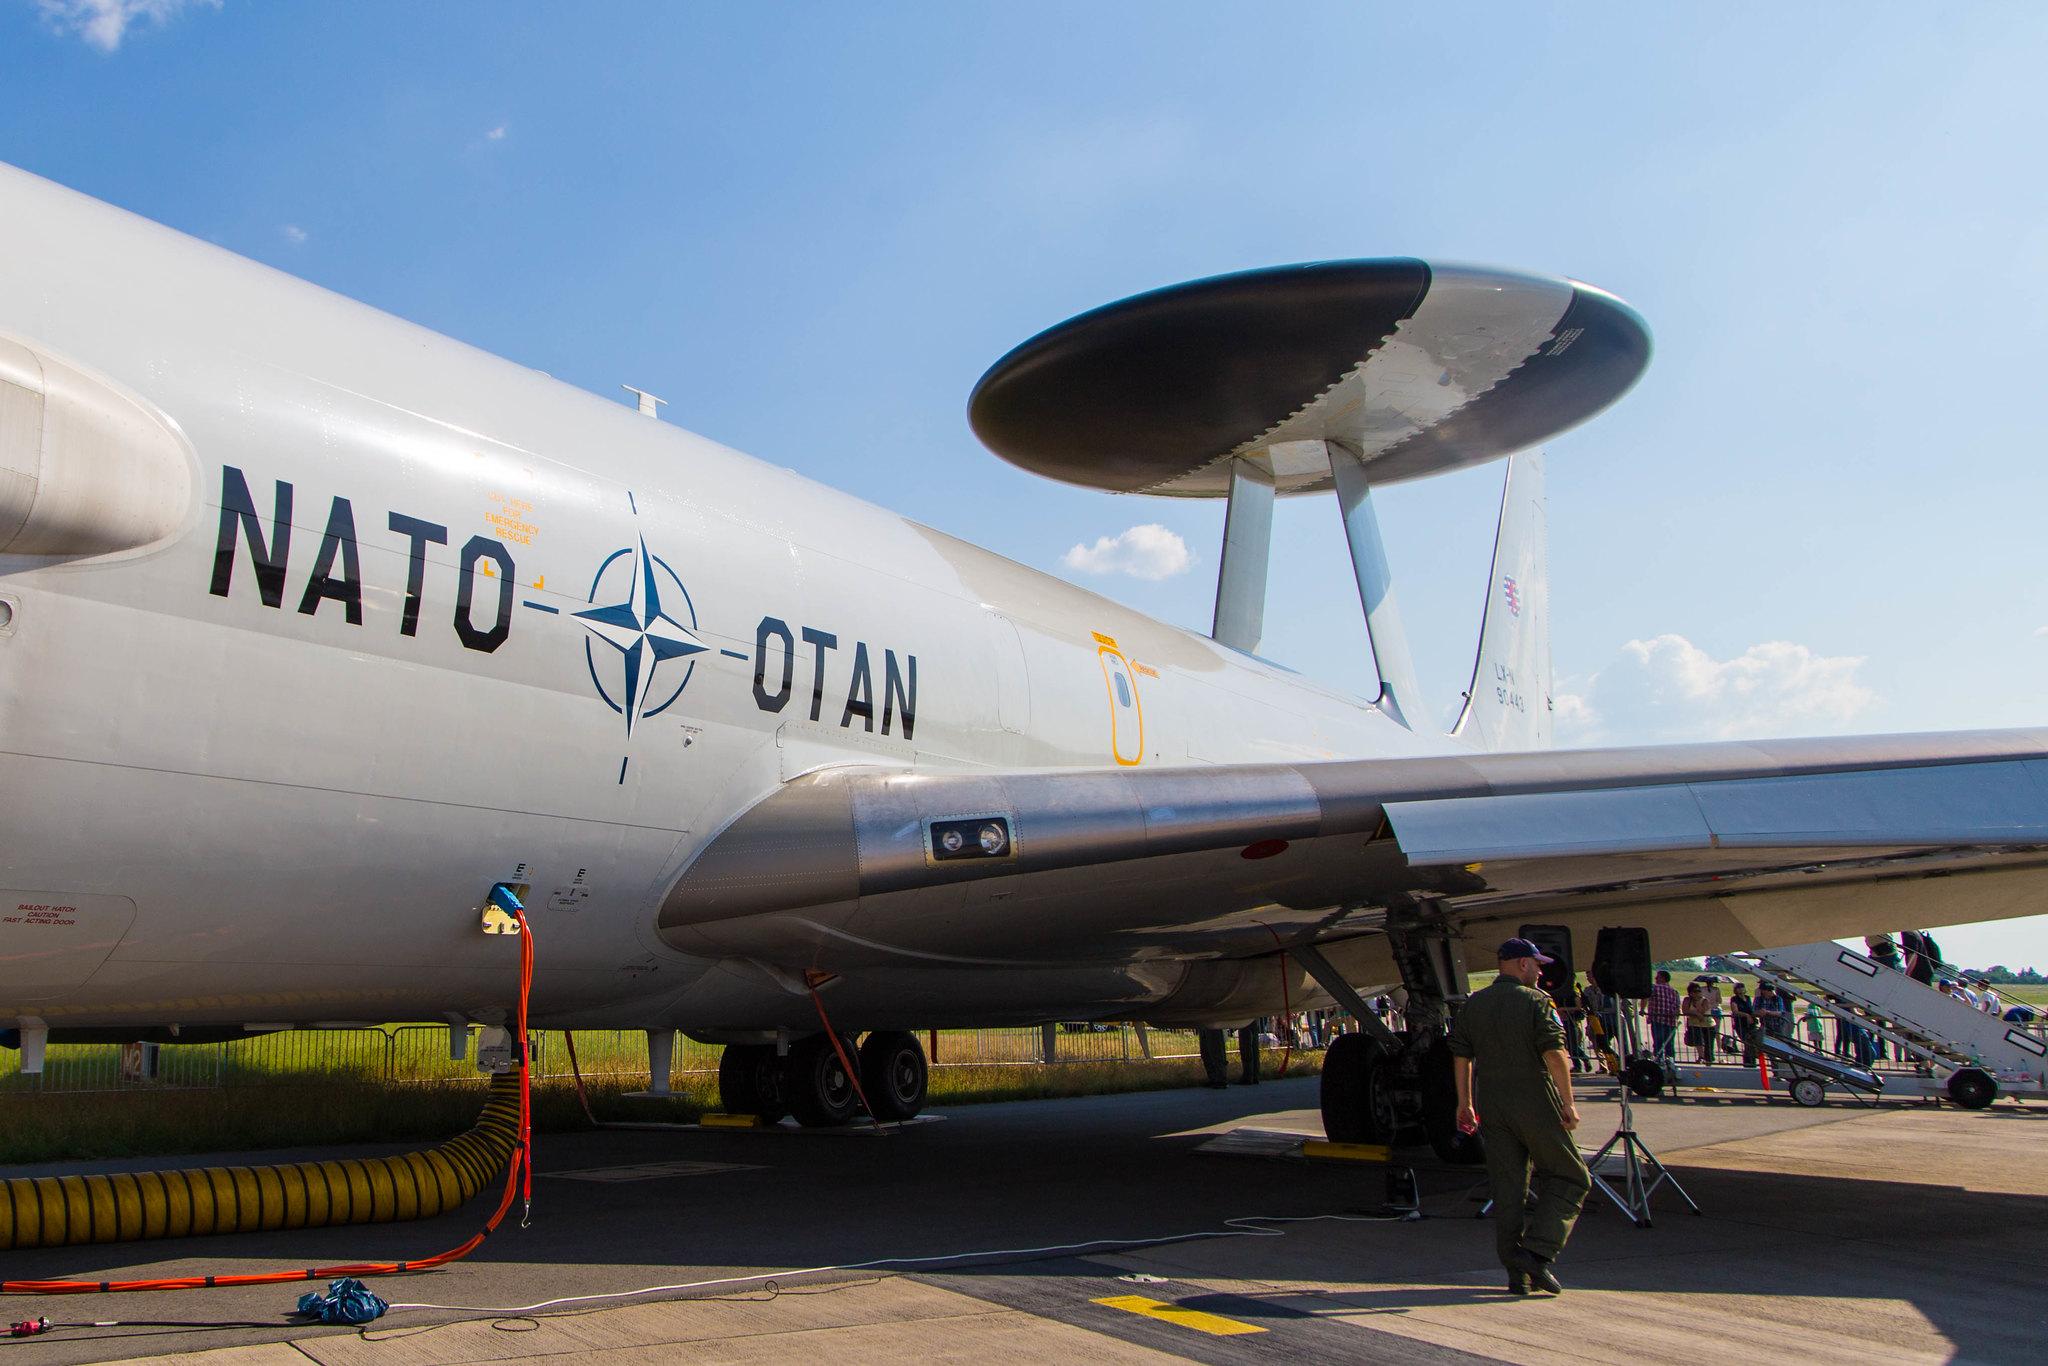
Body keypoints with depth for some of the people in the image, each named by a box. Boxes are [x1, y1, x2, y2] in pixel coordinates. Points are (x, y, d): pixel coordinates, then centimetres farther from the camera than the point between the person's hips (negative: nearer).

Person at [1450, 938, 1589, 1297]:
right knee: (1568, 1178, 6)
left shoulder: (1473, 1005, 10)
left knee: (1508, 1187, 8)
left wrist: (1465, 1103, 18)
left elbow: (1460, 1056, 12)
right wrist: (1568, 1102, -10)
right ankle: (1538, 1252, -8)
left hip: (1491, 1107, 6)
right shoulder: (1535, 1001, -8)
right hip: (1535, 1105, -6)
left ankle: (1517, 1274, 7)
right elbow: (1554, 1054, -15)